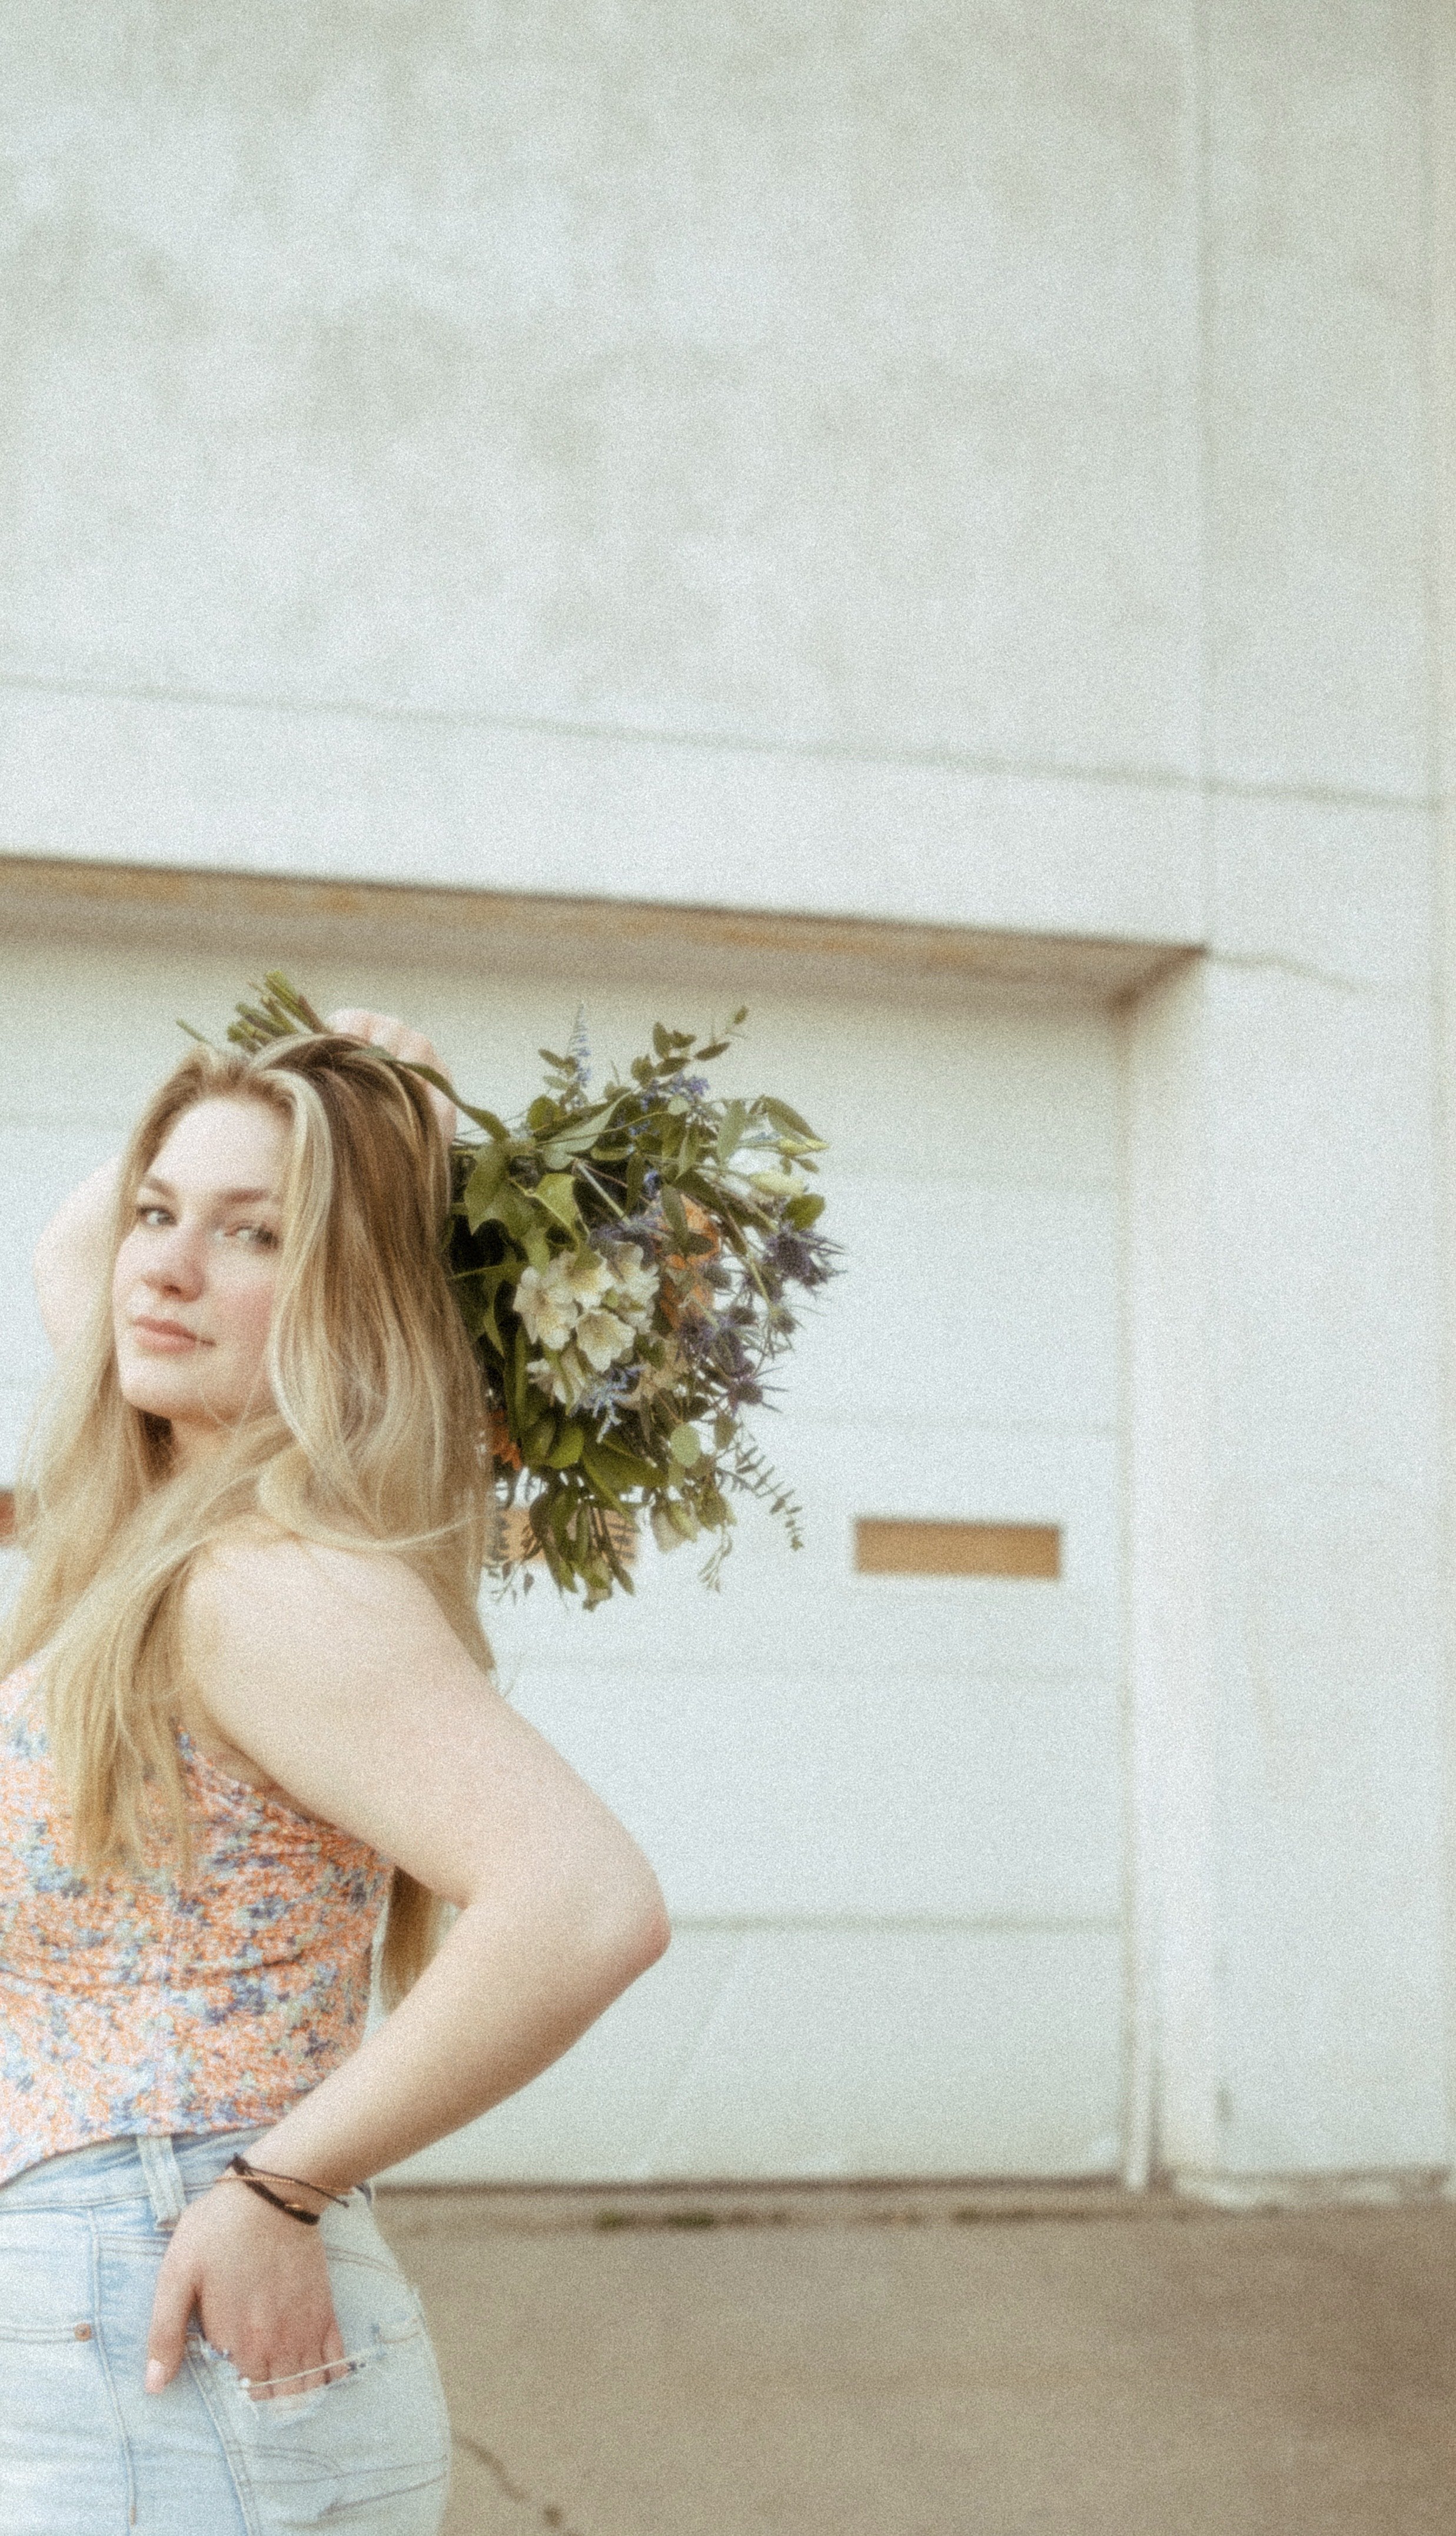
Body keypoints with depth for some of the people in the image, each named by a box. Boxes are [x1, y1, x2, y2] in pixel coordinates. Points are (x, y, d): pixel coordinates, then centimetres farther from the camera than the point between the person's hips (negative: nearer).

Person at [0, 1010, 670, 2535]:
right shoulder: (172, 1526, 7)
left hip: (173, 2375, -9)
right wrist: (309, 1087, 14)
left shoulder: (273, 1584, -19)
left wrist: (277, 2187, -22)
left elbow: (588, 1905, -31)